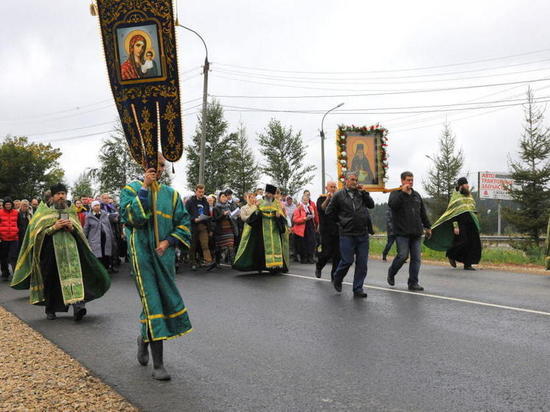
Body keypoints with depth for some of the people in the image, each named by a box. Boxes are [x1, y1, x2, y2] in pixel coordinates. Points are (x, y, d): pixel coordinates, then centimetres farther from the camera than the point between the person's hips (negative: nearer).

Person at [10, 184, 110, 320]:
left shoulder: (71, 212, 17)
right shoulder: (45, 212, 9)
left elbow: (80, 232, 18)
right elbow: (38, 232, 1)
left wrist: (72, 228, -3)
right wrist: (54, 227, -11)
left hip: (71, 249, 1)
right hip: (51, 251, -1)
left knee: (74, 272, -18)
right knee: (51, 281, 4)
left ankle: (77, 304, -30)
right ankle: (50, 309, 21)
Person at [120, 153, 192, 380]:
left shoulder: (171, 194, 10)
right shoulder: (131, 189, 1)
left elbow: (183, 224, 9)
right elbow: (130, 217, -16)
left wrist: (168, 241, -7)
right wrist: (144, 189, -16)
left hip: (164, 255, 4)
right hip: (141, 254, -4)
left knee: (165, 300, 10)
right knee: (152, 303, -10)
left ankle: (145, 339, 40)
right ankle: (158, 363, -4)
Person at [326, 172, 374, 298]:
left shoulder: (360, 193, 10)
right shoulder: (339, 195, 1)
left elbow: (371, 205, 4)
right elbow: (329, 211, 6)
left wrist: (364, 192, -4)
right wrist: (341, 221, 6)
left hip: (363, 234, 3)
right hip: (347, 234, -3)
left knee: (362, 263, 2)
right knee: (347, 261, -2)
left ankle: (358, 289, 10)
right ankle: (337, 279, 26)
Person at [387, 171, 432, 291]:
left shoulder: (416, 195, 18)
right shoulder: (396, 193, 1)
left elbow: (423, 213, 24)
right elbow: (392, 204, -21)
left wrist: (427, 226, 23)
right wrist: (403, 192, -18)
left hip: (416, 233, 5)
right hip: (402, 232, -5)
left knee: (416, 258, 1)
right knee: (403, 255, -11)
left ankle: (413, 283, 6)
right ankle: (391, 273, 15)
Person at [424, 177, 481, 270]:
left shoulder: (469, 196, 16)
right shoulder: (456, 196, -5)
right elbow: (453, 213, -11)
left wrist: (476, 224, 17)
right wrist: (455, 226, -18)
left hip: (470, 224, 7)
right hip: (460, 224, -7)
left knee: (473, 243, -2)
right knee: (462, 242, -16)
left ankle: (467, 264, 3)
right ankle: (451, 255, 11)